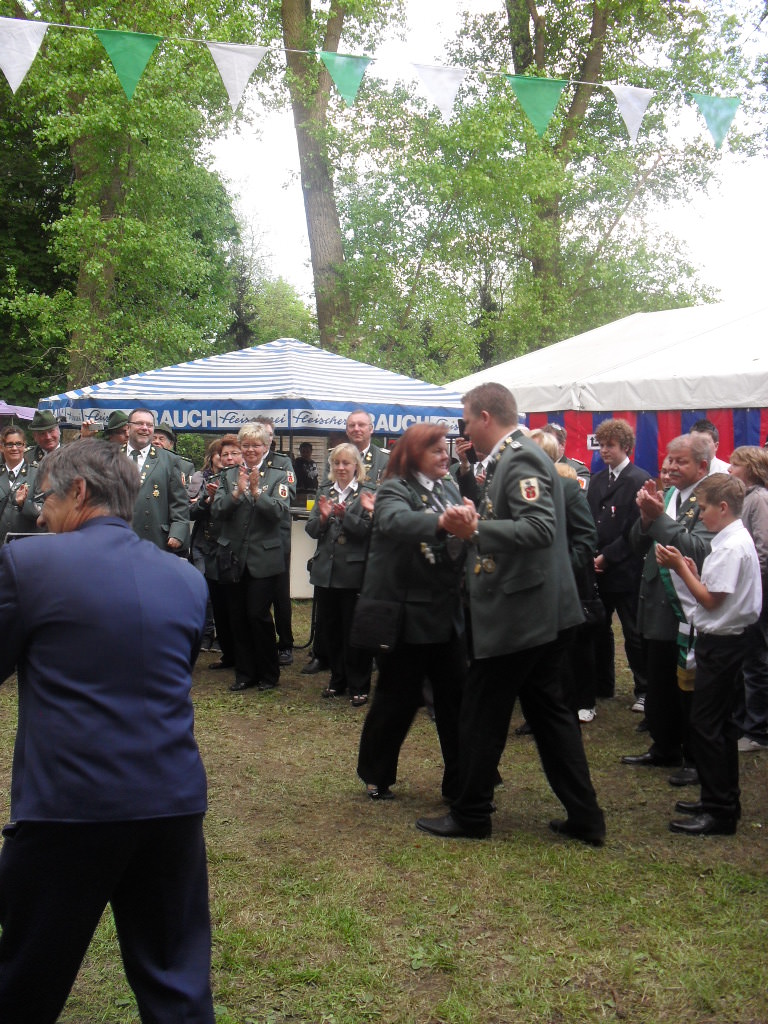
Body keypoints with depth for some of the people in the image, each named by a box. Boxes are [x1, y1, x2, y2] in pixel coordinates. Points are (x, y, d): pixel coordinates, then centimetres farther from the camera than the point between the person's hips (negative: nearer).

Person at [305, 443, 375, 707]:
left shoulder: (366, 494, -4)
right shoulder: (324, 491, 12)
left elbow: (368, 531, -13)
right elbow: (311, 530, 7)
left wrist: (344, 513, -23)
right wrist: (323, 517, -13)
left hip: (353, 571, -5)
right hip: (325, 570, 5)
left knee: (354, 630, 2)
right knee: (328, 628, 12)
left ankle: (359, 687, 12)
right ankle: (338, 680, 27)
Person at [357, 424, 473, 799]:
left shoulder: (450, 489, 9)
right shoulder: (395, 490, -11)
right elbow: (396, 520, -34)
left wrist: (471, 521, -19)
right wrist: (441, 521, -51)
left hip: (445, 612, 6)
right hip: (405, 612, -6)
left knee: (456, 697, 7)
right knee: (399, 698, 6)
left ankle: (460, 782, 18)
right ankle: (375, 776, 26)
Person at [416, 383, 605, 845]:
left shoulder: (521, 460, -17)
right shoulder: (515, 457, 14)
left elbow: (540, 527, -29)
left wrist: (474, 530, -35)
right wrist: (471, 525, 19)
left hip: (516, 612, -10)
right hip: (539, 612, 10)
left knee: (483, 714, 2)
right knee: (550, 710, 13)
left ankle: (470, 814, 15)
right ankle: (585, 817, 18)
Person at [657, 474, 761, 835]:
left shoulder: (731, 548, -19)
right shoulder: (735, 541, 12)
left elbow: (711, 599, -19)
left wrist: (680, 567, -14)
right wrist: (692, 570, 1)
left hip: (720, 644, -11)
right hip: (724, 642, 11)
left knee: (704, 726, -6)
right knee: (718, 724, 17)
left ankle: (719, 812, 0)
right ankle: (724, 801, 26)